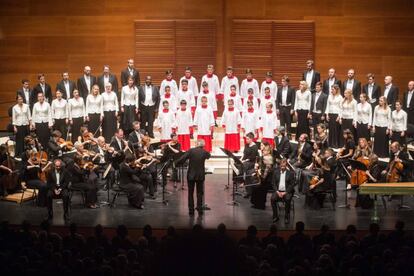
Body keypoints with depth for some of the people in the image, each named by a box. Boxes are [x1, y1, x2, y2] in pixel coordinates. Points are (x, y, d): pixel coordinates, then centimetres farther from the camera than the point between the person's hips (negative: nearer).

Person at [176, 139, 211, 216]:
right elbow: (208, 156, 22)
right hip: (200, 175, 1)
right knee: (199, 193, 12)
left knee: (190, 193, 9)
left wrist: (176, 162, 1)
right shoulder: (205, 152, -3)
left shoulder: (191, 151, -10)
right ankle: (200, 210, 9)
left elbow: (181, 160, -16)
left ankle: (191, 210, 9)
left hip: (191, 175, -1)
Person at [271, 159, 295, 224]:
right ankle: (275, 216, -14)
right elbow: (273, 183, 7)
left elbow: (292, 184, -3)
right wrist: (277, 191, -8)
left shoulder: (290, 173, 1)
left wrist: (285, 192, -14)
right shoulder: (276, 172, 10)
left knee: (287, 199, -34)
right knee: (272, 198, -27)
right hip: (278, 191, 3)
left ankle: (287, 217, -20)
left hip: (287, 192, -2)